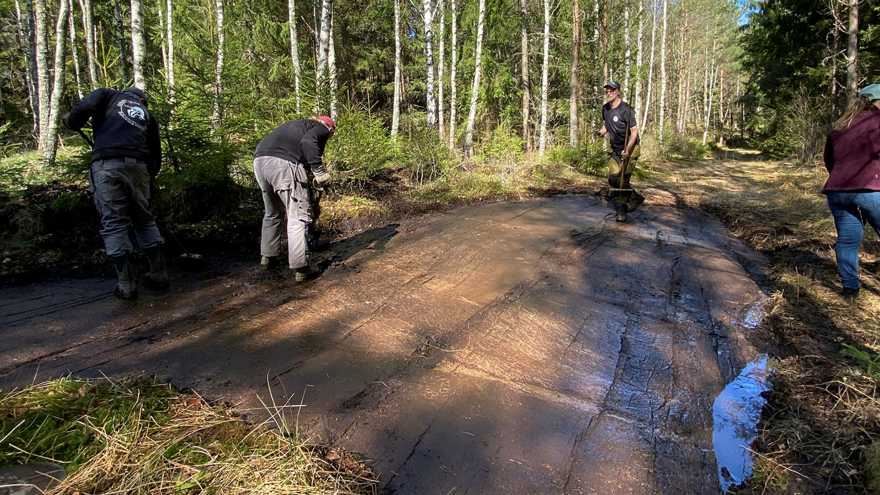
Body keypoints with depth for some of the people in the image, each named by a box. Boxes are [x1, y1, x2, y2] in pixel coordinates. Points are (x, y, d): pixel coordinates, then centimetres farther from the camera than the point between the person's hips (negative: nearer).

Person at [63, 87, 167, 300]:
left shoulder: (108, 95, 20)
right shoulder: (147, 115, 27)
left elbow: (84, 107, -2)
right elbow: (156, 152, 23)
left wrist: (70, 121, 17)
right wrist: (150, 175, 33)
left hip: (107, 164, -2)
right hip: (138, 165, 3)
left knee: (114, 223, 0)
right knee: (144, 220, 14)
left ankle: (126, 285, 0)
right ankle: (158, 274, 16)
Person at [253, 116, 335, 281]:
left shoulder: (297, 125, 35)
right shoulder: (321, 129, 11)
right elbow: (308, 142, -11)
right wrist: (320, 172, -14)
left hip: (260, 160, 8)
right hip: (283, 163, -8)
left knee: (272, 212, 24)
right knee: (298, 216, -3)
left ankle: (268, 256, 33)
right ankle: (302, 267, -3)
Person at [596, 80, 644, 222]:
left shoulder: (626, 109, -17)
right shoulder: (605, 108, 6)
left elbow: (634, 131, -18)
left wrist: (627, 150, -31)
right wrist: (602, 131, -1)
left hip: (630, 148, -7)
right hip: (615, 149, 7)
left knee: (623, 179, -13)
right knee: (613, 179, 1)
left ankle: (622, 209, 1)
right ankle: (635, 197, 24)